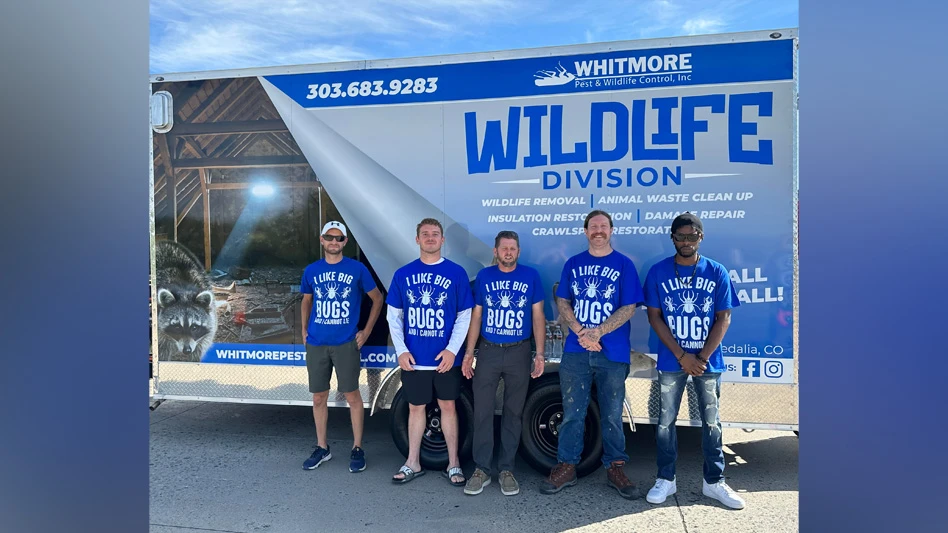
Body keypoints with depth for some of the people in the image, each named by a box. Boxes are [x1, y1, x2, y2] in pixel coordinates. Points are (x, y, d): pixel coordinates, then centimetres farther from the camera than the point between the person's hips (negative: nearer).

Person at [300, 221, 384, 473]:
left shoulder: (357, 269, -2)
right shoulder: (311, 271, 6)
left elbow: (377, 298, 5)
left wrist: (366, 331, 0)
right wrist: (304, 330, 11)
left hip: (346, 343, -3)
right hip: (316, 344, 3)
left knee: (352, 396, 2)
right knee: (319, 398, 11)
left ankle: (357, 449, 16)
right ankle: (322, 448, 26)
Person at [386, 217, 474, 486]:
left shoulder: (456, 273, -3)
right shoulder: (403, 274, 3)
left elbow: (465, 315, -3)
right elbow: (393, 315, 5)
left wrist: (452, 349, -12)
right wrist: (401, 350, -5)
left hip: (445, 358, -2)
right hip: (413, 358, 2)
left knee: (448, 406, 9)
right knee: (415, 407, 13)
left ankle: (453, 464, 23)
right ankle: (413, 463, 28)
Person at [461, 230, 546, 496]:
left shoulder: (531, 276, 0)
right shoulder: (484, 276, 3)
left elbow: (538, 316, 2)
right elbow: (476, 316, 7)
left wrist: (540, 353, -5)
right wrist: (469, 352, 1)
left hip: (519, 353, 0)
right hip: (488, 352, 1)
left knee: (513, 413, 8)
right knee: (482, 411, 1)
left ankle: (506, 470, 20)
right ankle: (481, 469, 13)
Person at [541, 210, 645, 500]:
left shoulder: (624, 265, 1)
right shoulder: (573, 264, 9)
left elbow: (628, 308, -5)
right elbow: (562, 302, 5)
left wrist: (597, 333, -16)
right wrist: (580, 331, -11)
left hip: (613, 353, -1)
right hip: (575, 351, 2)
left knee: (612, 415, 8)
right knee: (572, 413, 7)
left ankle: (615, 468, 22)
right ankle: (566, 467, 17)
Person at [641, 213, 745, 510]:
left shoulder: (717, 272, -1)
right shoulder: (658, 272, -2)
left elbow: (723, 318, -1)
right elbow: (654, 317, -4)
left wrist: (702, 358, -10)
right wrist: (682, 356, -11)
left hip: (708, 361, 1)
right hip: (671, 361, 0)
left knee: (711, 422, 10)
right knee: (666, 421, 7)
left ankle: (714, 482, 25)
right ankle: (666, 480, 21)